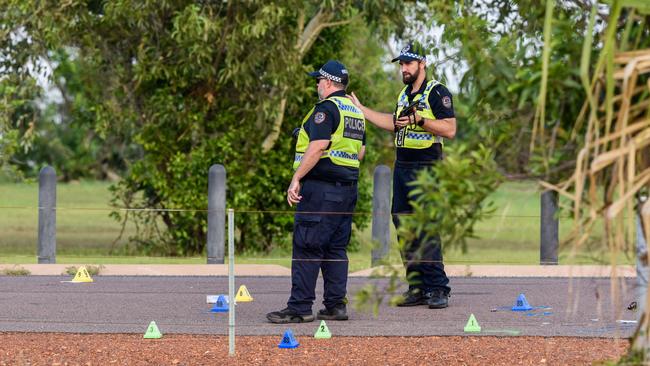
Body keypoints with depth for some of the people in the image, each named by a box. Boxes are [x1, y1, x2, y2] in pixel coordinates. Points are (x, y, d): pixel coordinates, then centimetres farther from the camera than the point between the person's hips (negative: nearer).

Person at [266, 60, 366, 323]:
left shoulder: (326, 108, -11)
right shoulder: (356, 112, 17)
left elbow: (318, 146, -20)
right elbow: (360, 151, 21)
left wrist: (296, 178, -19)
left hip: (321, 189, -9)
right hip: (348, 188, 9)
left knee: (307, 248, -7)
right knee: (336, 249, 12)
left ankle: (300, 308, -9)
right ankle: (336, 305, 11)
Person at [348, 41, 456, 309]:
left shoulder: (436, 92, -6)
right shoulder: (405, 94, 18)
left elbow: (449, 129, -14)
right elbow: (394, 124, 30)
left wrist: (419, 119, -21)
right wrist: (360, 109, 29)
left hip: (426, 170, -8)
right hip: (402, 168, 8)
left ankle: (438, 289, -11)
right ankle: (417, 288, 11)